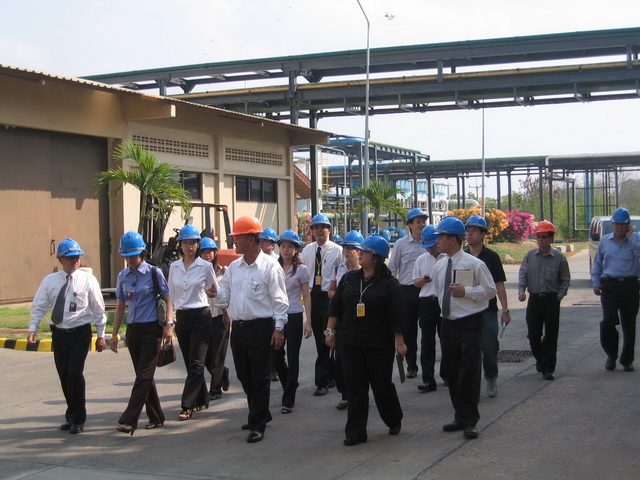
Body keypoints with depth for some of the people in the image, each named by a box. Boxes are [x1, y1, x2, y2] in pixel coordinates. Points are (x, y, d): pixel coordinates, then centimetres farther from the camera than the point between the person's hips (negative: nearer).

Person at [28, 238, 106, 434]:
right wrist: (32, 328, -7)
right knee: (64, 375, 11)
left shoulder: (88, 280, -3)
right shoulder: (50, 281, 3)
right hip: (59, 333, 3)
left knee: (75, 373, -11)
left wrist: (101, 335, 2)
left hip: (80, 332, -3)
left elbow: (98, 309, 1)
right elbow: (39, 306, 5)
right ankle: (71, 414, 30)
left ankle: (78, 419, 5)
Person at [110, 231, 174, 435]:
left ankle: (129, 420, -11)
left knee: (144, 375, -9)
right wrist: (114, 334, 13)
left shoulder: (154, 273, -4)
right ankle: (156, 417, 20)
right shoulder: (123, 276, 9)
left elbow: (168, 300, -3)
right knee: (143, 375, 10)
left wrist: (168, 325, -15)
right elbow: (120, 307, 15)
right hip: (133, 330, 5)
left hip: (151, 329, -5)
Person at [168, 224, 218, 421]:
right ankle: (201, 399, 23)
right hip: (181, 318, 4)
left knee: (196, 363, -8)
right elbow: (171, 294, 13)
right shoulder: (174, 267, 7)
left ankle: (188, 405, -7)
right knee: (190, 363, 10)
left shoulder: (205, 266, -3)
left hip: (201, 316, -4)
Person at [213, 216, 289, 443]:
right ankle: (261, 414, 31)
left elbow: (279, 300, -9)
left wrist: (279, 328, -14)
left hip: (260, 328, -7)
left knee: (260, 378, -1)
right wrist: (217, 293, -8)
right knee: (244, 376, 15)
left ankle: (257, 424, 5)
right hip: (238, 327, 7)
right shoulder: (234, 267, 12)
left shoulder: (270, 266, -8)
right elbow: (226, 296, 14)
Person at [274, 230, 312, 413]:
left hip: (294, 317, -3)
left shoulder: (301, 269, -2)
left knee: (292, 359, -1)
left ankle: (288, 400, 6)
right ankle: (290, 388, 30)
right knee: (276, 356, 4)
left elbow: (306, 296, -1)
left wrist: (308, 322, -7)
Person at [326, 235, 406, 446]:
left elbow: (396, 316, -8)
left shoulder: (389, 284, -7)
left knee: (382, 385, 7)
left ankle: (394, 421, 33)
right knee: (355, 388, 4)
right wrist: (330, 330, 7)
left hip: (379, 345, -3)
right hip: (351, 344, 3)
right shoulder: (349, 279, 5)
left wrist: (399, 342, -9)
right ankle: (355, 433, 8)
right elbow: (335, 307, 11)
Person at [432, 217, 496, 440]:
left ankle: (469, 421, 2)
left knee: (469, 373, -7)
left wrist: (465, 291, -16)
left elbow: (490, 290, -6)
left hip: (470, 323, -6)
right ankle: (460, 417, 24)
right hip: (448, 323, 6)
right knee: (452, 372, 11)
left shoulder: (474, 264, -9)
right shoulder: (439, 266, 9)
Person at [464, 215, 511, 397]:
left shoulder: (491, 257, 0)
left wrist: (505, 310, -3)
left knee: (490, 348, 0)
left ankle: (491, 379, 18)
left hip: (488, 311, -2)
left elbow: (499, 285, 1)